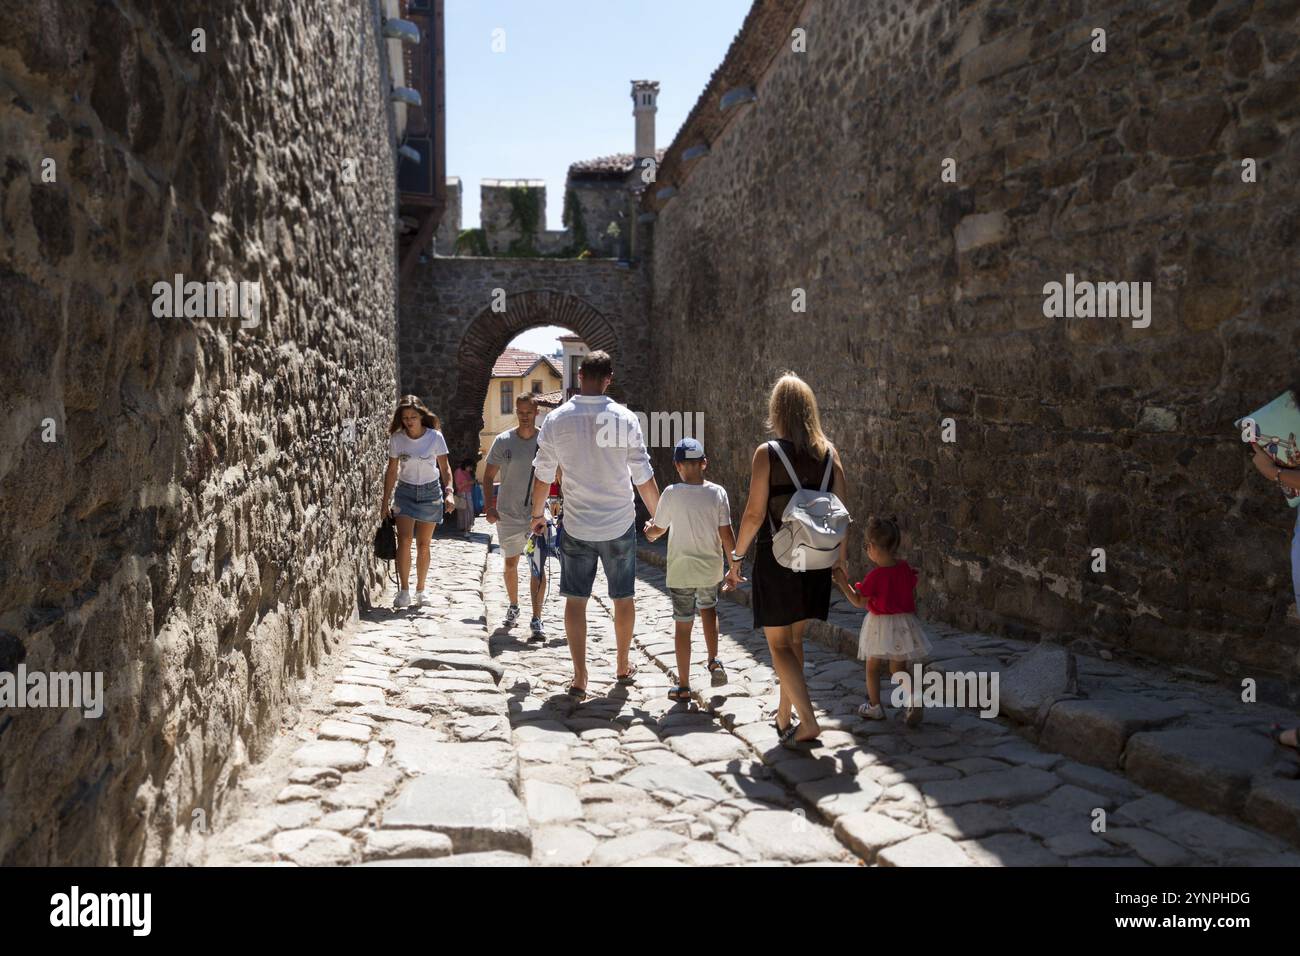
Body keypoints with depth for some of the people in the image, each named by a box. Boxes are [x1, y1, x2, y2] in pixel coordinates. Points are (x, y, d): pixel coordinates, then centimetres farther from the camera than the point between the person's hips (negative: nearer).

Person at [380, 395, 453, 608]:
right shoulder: (397, 439, -5)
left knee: (423, 544, 6)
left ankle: (421, 589, 18)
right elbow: (392, 471, 1)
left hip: (430, 491, 0)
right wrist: (385, 501, 1)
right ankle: (403, 590, -7)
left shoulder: (435, 437, -9)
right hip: (405, 492, 0)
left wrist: (449, 491, -19)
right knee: (404, 541, -12)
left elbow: (445, 468, -5)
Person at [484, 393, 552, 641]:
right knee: (510, 563, 16)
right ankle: (513, 606, 39)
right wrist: (489, 506, -5)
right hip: (508, 514, 2)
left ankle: (536, 620, -9)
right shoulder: (503, 441, -1)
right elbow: (488, 476, 5)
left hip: (538, 513, -2)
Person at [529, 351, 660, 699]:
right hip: (620, 525, 0)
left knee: (575, 599, 8)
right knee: (623, 598, 15)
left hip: (576, 526, 0)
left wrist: (537, 514, 17)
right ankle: (624, 667, 29)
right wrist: (658, 516, 7)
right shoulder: (625, 419, -9)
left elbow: (542, 476, 1)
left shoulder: (556, 419, -6)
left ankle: (580, 678, 6)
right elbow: (644, 477, -6)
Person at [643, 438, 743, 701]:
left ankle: (683, 687, 12)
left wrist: (649, 530, 26)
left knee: (682, 626, 7)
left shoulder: (671, 493, -10)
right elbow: (726, 534, -6)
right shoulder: (717, 492, -7)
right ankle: (714, 661, 18)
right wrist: (735, 567, 5)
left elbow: (657, 530, 2)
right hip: (711, 569, 2)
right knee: (708, 609, 29)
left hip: (681, 571, -2)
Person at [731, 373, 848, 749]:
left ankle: (807, 722, -5)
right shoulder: (829, 453, 1)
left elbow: (755, 513, -13)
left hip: (777, 560, -5)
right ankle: (785, 715, 31)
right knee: (795, 639, 20)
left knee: (779, 644, 6)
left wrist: (738, 551, 3)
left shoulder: (767, 453, -12)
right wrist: (841, 554, 17)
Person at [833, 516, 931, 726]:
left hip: (880, 625, -5)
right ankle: (914, 697, -11)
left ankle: (875, 706, 21)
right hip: (904, 622, 5)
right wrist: (909, 615, 21)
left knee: (872, 667, 13)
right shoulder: (906, 569, -3)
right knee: (898, 668, 14)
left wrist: (842, 582, -5)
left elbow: (859, 601, -10)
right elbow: (913, 596, 6)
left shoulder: (874, 576, -18)